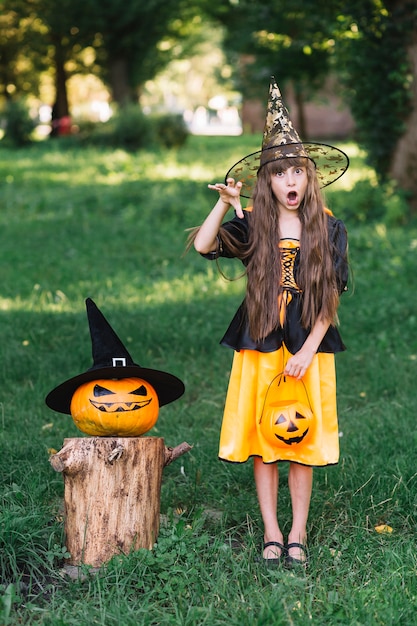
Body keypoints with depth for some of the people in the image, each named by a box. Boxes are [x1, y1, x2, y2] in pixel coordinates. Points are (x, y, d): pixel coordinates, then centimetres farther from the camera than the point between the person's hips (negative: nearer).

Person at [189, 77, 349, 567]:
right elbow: (202, 245, -14)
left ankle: (298, 533, 14)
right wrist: (225, 202, -15)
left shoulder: (328, 228, 0)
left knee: (302, 442, 4)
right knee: (261, 438, 4)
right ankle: (271, 532, 14)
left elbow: (330, 298, -2)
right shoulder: (251, 225, 1)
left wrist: (308, 351, -9)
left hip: (308, 348, -1)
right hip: (259, 345, 1)